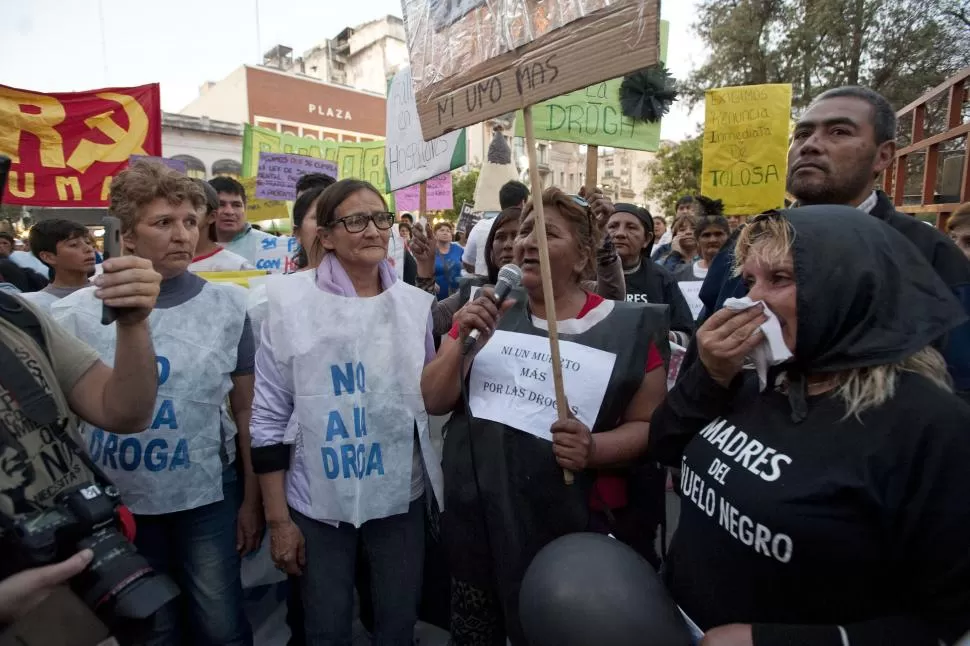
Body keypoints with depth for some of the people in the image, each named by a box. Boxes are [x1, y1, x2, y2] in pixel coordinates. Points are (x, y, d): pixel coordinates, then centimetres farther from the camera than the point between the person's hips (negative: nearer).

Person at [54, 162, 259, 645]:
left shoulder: (228, 305, -7)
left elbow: (244, 409, -2)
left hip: (207, 497, 0)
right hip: (112, 502, 1)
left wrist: (252, 498, 1)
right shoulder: (78, 312, -7)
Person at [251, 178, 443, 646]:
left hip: (401, 494, 3)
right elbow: (269, 415, -6)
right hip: (318, 499, -2)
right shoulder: (291, 301, -9)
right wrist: (277, 518, -5)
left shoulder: (417, 304, -1)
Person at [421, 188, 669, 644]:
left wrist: (595, 448, -22)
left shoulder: (628, 328, -6)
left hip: (570, 525, -2)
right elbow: (434, 402, 1)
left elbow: (649, 425, -2)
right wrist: (461, 337, -15)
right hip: (475, 515, 3)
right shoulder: (488, 311, 3)